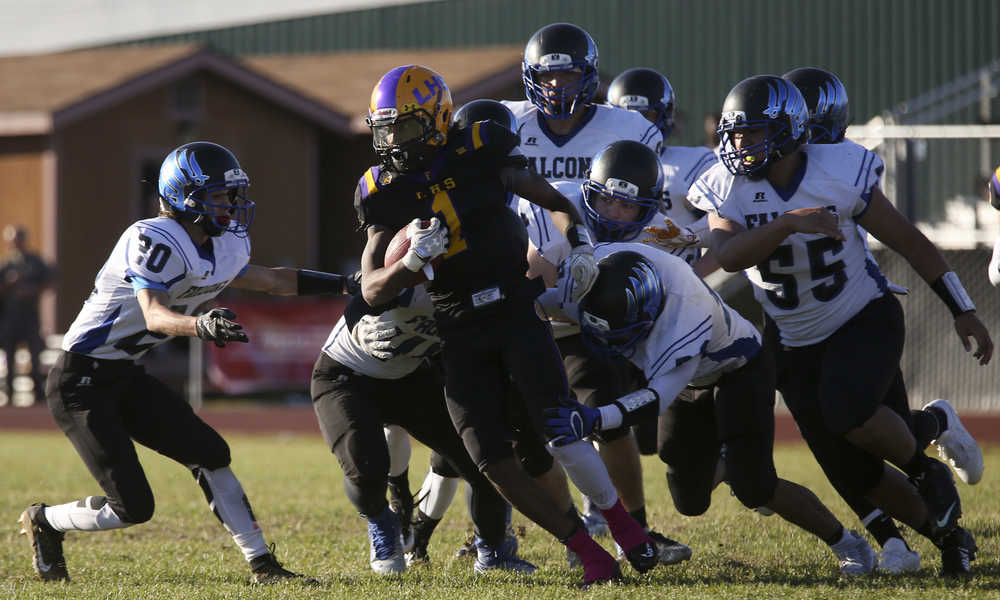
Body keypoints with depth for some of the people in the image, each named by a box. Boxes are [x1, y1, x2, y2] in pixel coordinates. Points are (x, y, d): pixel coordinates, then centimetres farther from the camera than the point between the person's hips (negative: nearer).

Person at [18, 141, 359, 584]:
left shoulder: (223, 248, 5)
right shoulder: (152, 240, -23)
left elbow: (272, 281, 24)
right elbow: (154, 315, -36)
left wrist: (346, 285, 23)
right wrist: (201, 324, -56)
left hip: (125, 379, 9)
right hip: (80, 381, -9)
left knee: (209, 455, 0)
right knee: (132, 506, -11)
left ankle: (262, 566, 7)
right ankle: (45, 522, 16)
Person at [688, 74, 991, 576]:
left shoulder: (839, 173, -17)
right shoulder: (727, 188, -11)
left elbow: (909, 242, -7)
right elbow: (728, 255, -30)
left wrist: (962, 311, -4)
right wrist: (789, 223, -44)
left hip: (865, 321, -4)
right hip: (797, 342, 4)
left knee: (849, 414, -32)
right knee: (855, 470, 4)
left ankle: (928, 473, -3)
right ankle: (948, 536, 27)